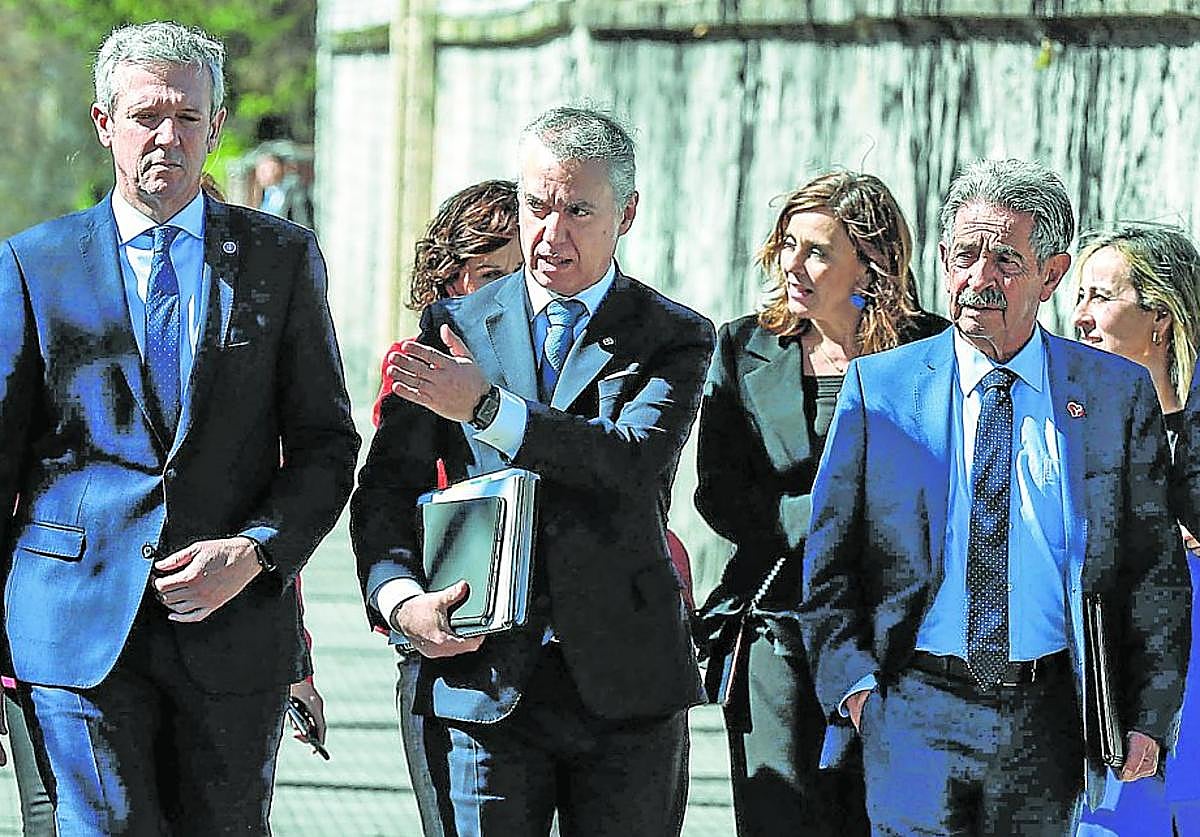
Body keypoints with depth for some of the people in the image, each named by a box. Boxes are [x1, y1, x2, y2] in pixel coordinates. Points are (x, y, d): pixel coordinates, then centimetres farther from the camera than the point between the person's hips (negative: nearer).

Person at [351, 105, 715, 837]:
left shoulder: (675, 338, 3)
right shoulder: (455, 327, 9)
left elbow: (635, 460, -16)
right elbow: (390, 486, 7)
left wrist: (486, 409, -21)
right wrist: (400, 597, -12)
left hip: (627, 688, -1)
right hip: (482, 678, 1)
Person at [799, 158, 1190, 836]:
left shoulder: (1118, 392, 5)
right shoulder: (878, 386, 5)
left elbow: (1157, 573, 6)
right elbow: (828, 561, 7)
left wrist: (1149, 720, -1)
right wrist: (853, 681, -6)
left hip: (1052, 721, 1)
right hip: (916, 717, -1)